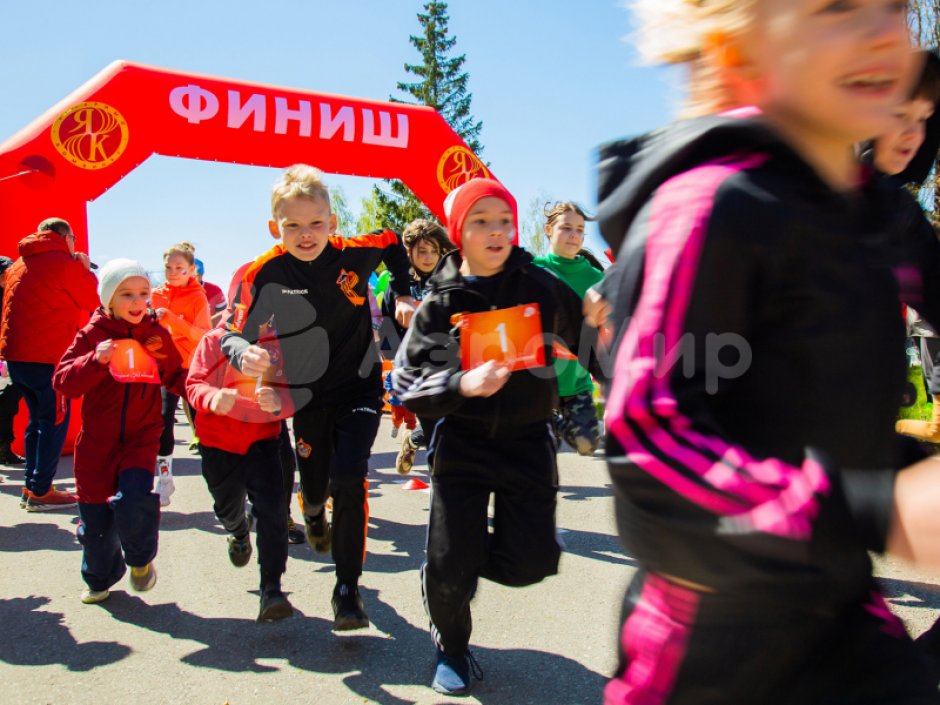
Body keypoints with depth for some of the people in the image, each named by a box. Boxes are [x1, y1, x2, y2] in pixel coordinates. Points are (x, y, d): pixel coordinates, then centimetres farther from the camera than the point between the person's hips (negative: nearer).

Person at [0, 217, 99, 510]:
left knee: (38, 419, 17)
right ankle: (40, 491, 1)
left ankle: (31, 486, 21)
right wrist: (87, 270, 11)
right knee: (55, 421, 0)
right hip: (47, 357, -8)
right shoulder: (66, 264, -8)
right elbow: (96, 301, -2)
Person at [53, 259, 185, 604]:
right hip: (96, 440, 1)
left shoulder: (158, 335, 1)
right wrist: (95, 360, -27)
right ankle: (100, 578, 36)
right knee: (95, 515, 9)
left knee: (134, 501, -21)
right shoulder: (92, 335, -3)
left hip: (142, 437, 0)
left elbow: (176, 376, 10)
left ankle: (141, 559, 10)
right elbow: (62, 381, -10)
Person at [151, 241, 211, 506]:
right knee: (164, 418, -4)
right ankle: (164, 478, 6)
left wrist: (173, 319, -27)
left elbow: (204, 334, -16)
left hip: (193, 367, -3)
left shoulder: (198, 297, -4)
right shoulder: (157, 295, 7)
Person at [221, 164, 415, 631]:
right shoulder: (263, 275, -16)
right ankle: (314, 516, 58)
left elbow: (392, 242, 9)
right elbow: (234, 333, -20)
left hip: (359, 389, -1)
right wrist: (244, 353, -43)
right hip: (307, 398, 1)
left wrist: (402, 295, 1)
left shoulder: (353, 254, -12)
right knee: (315, 484, 15)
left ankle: (347, 589, 0)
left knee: (349, 480, -17)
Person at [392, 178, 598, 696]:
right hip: (462, 442, -1)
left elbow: (588, 341, 10)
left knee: (529, 564, -5)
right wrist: (462, 385, -26)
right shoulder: (440, 302, -3)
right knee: (449, 565, -5)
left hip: (527, 441, 1)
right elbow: (407, 382, -9)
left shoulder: (542, 287, -1)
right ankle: (451, 648, 28)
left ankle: (469, 557, 31)